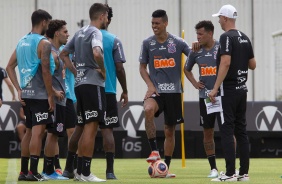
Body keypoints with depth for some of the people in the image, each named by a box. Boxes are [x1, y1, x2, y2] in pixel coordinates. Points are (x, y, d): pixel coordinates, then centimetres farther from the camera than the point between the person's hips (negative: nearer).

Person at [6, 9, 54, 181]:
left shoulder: (22, 42, 14)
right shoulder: (44, 43, -11)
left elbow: (10, 67, 14)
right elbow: (45, 71, -17)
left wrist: (19, 90, 11)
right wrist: (51, 96, -13)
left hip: (26, 94, 8)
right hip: (40, 94, -8)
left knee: (29, 131, 15)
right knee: (38, 131, -9)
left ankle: (24, 171, 17)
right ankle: (33, 172, -14)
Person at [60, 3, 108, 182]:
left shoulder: (80, 33, 16)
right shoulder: (95, 32, -10)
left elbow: (63, 54, 25)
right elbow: (97, 53, -30)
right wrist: (103, 71, -14)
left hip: (79, 84, 9)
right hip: (93, 84, -9)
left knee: (87, 127, 14)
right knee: (92, 127, -8)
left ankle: (80, 170, 15)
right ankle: (86, 172, -10)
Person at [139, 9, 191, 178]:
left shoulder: (177, 42, -1)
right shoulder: (147, 43, 2)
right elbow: (142, 67, 8)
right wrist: (150, 85, -5)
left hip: (174, 91, 1)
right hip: (156, 90, -1)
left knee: (170, 130, 6)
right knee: (148, 110, -33)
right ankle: (154, 151, -25)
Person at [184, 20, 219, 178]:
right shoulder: (196, 52, 5)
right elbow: (187, 69, 22)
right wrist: (194, 83, 8)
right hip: (205, 97, 4)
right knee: (208, 132, 5)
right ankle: (213, 168, 12)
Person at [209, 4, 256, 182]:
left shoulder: (227, 37, -12)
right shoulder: (245, 38, 12)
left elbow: (226, 62, -22)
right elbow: (253, 65, 15)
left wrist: (215, 88, -22)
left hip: (228, 90, -8)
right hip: (242, 89, 8)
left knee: (227, 131, -7)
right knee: (241, 130, 10)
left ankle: (230, 174, -10)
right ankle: (244, 173, 9)